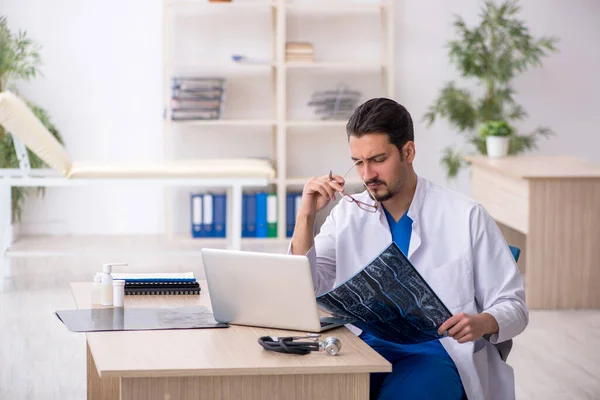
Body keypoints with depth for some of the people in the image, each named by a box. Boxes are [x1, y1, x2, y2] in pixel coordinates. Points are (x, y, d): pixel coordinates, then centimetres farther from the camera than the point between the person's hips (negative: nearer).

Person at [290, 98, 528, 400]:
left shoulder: (466, 216, 0)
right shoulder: (347, 215, 11)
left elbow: (513, 306, 1)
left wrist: (482, 324, -22)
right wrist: (306, 216, -7)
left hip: (436, 354, -3)